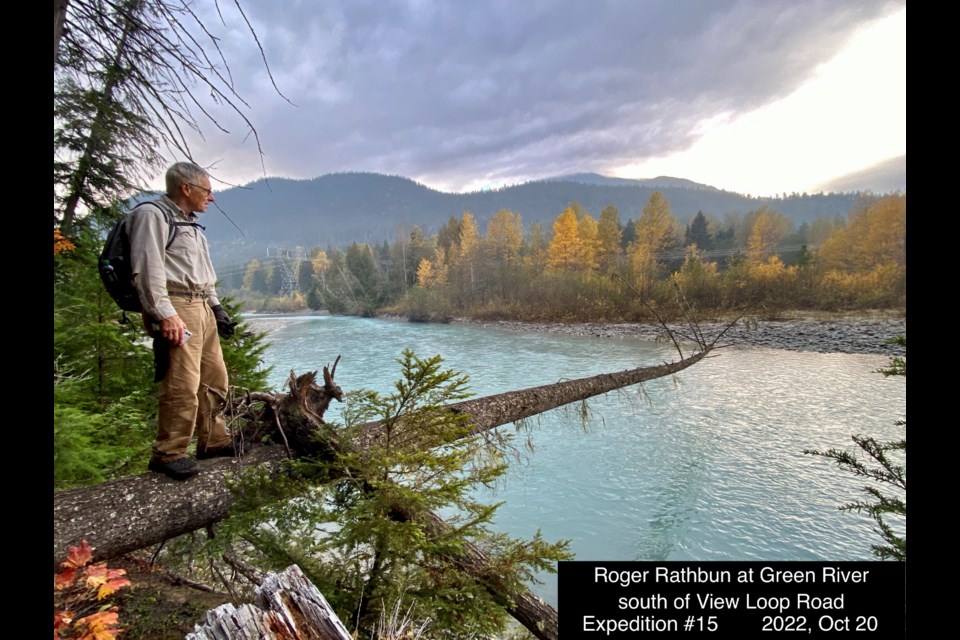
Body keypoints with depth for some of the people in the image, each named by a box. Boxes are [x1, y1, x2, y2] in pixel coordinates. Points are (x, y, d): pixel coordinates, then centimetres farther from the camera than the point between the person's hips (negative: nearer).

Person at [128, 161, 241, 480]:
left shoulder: (190, 223, 24)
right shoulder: (152, 215, -4)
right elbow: (147, 269, -14)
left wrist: (216, 307, 20)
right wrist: (165, 314, -21)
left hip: (202, 308, 9)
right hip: (174, 308, -9)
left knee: (215, 378, 11)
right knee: (182, 384, -12)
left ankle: (213, 441, 22)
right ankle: (167, 454, 1)